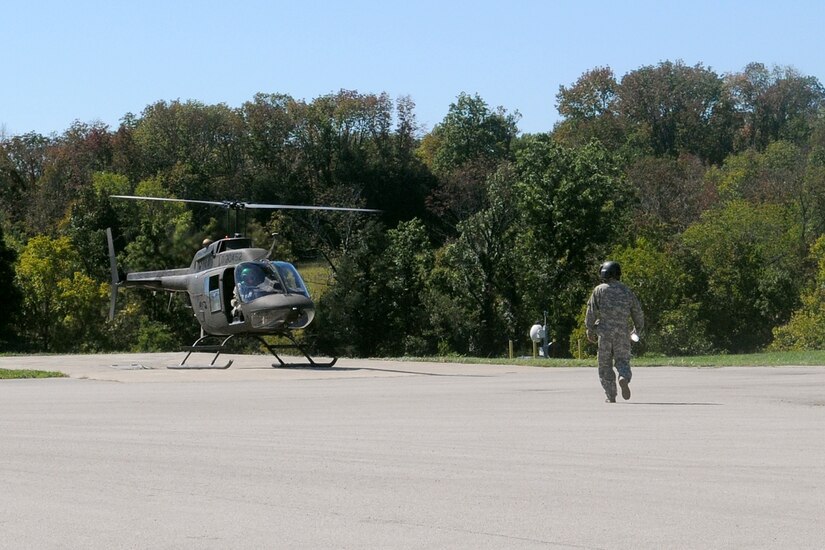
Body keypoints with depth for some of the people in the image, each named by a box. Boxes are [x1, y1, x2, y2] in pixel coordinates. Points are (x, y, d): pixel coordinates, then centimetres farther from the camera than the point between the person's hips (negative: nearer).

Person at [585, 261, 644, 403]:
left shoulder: (599, 290, 2)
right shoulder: (627, 291, 11)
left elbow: (591, 312, -2)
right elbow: (638, 313, 14)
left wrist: (590, 331, 8)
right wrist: (637, 330, 29)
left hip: (605, 332, -2)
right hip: (623, 332, 2)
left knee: (605, 364, 7)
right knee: (622, 361, 8)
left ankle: (611, 397, 2)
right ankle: (624, 378, -25)